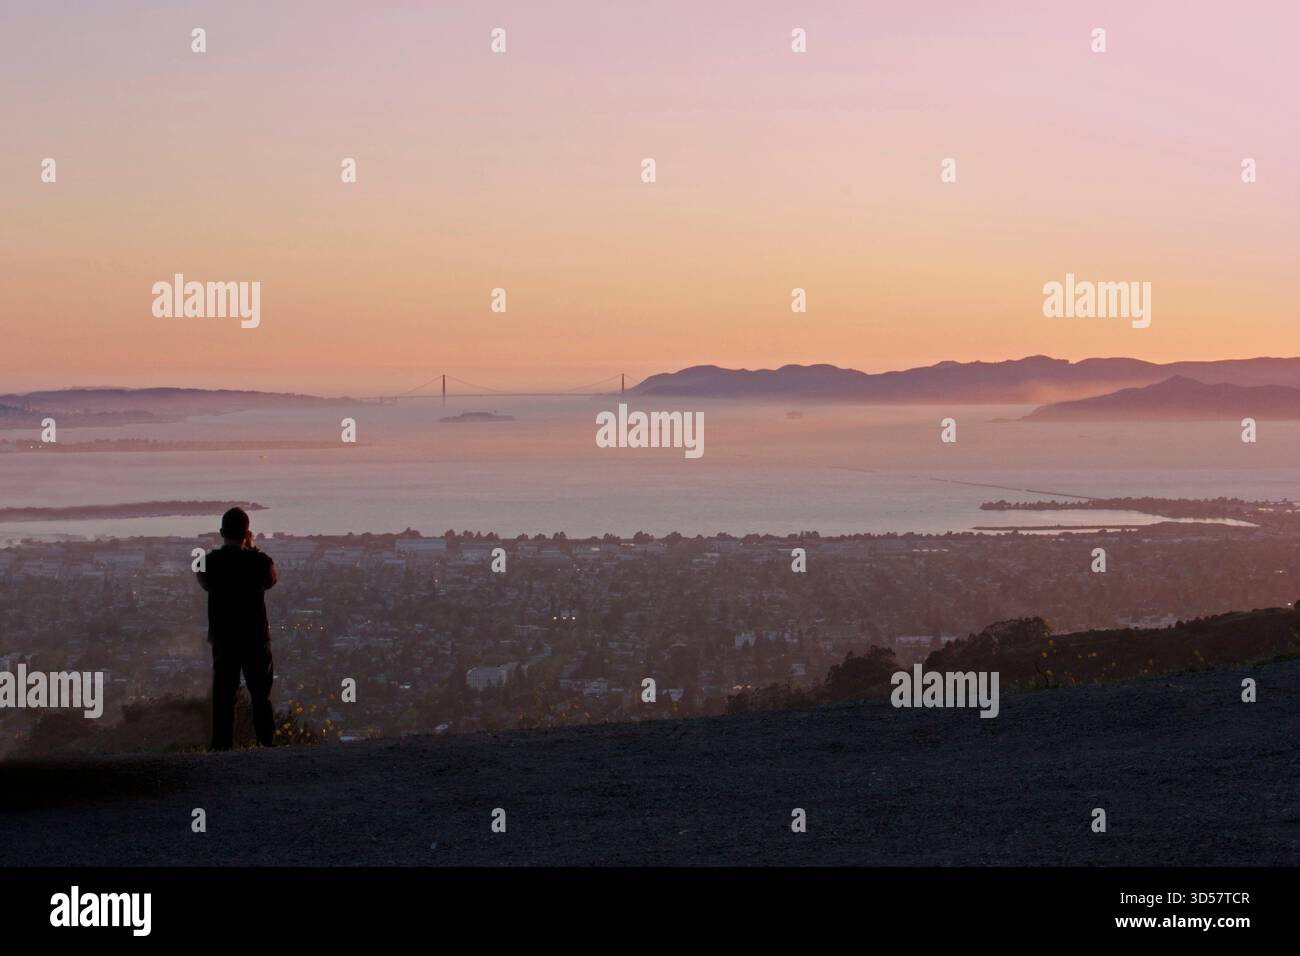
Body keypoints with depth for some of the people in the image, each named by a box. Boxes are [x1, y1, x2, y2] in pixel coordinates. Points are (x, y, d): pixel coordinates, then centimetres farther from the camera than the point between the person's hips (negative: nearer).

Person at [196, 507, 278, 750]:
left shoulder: (209, 561, -7)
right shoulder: (259, 560, -11)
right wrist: (252, 549, 11)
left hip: (223, 639, 1)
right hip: (256, 638, -1)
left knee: (223, 696, 6)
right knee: (261, 696, 8)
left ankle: (221, 746, 3)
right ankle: (267, 743, 5)